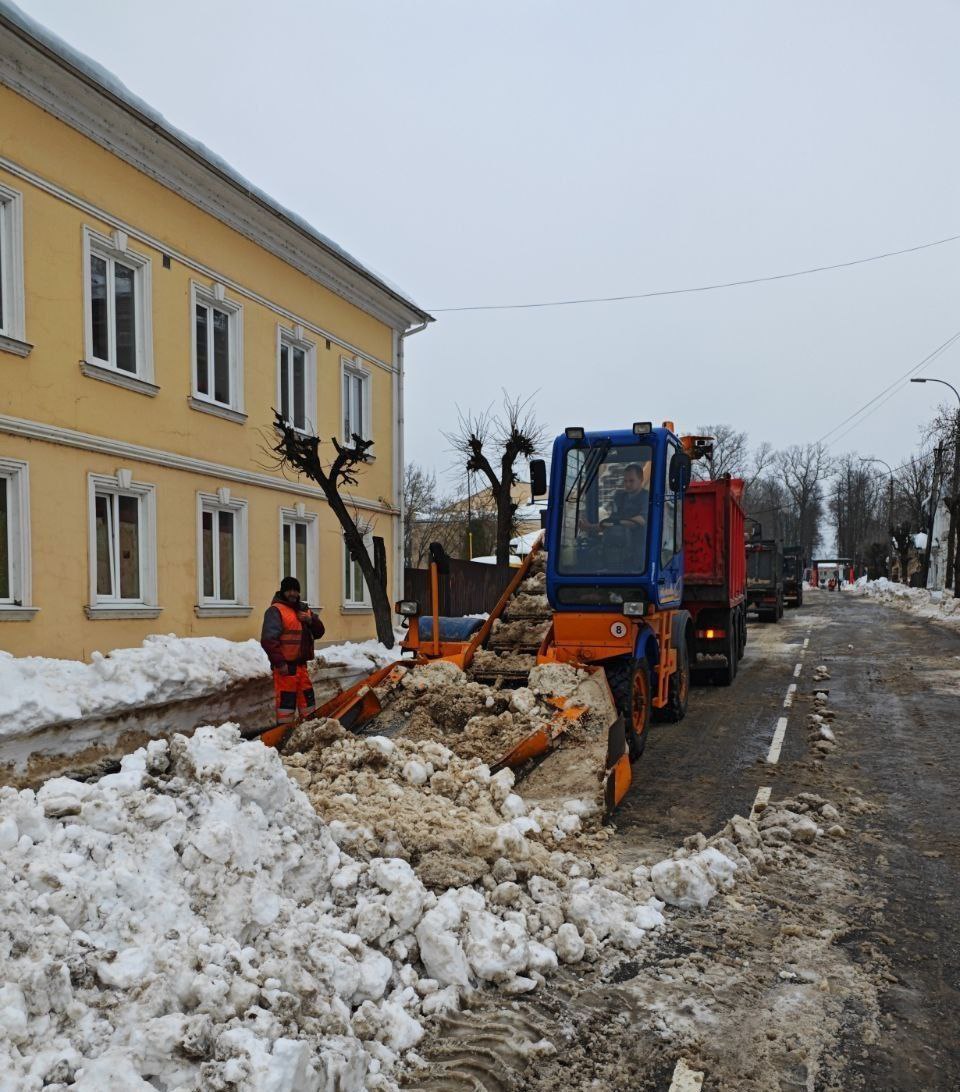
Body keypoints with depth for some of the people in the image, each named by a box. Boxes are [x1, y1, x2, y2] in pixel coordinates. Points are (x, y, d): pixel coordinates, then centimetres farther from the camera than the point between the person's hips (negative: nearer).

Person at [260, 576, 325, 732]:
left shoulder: (304, 609, 17)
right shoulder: (275, 611, -9)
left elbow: (319, 632, 14)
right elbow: (268, 640, -18)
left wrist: (310, 620, -7)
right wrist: (279, 662, -22)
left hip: (301, 664, 8)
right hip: (285, 665, -8)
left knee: (308, 698, 14)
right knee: (286, 700, -6)